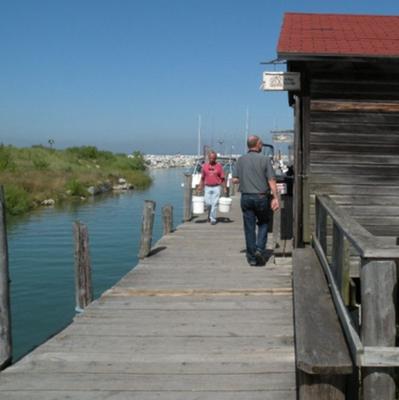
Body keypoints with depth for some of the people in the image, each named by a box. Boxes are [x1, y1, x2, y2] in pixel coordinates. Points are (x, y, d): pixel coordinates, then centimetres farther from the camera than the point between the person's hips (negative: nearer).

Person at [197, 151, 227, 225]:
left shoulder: (219, 166, 0)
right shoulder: (205, 166, 5)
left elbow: (222, 178, 2)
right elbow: (202, 178, 11)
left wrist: (224, 188, -3)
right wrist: (200, 187, 7)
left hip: (216, 187, -2)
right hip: (207, 187, 2)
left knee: (214, 203, -5)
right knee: (208, 203, 0)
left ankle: (213, 219, 4)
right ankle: (210, 214, 30)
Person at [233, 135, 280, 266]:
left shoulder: (241, 160, 2)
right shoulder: (264, 159, -5)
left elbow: (235, 180, 2)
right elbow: (271, 180, -9)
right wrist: (275, 198, -8)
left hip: (246, 197, 2)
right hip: (261, 197, -2)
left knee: (249, 228, 6)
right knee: (263, 223, 17)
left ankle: (252, 257, 9)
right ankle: (260, 249, 1)